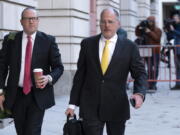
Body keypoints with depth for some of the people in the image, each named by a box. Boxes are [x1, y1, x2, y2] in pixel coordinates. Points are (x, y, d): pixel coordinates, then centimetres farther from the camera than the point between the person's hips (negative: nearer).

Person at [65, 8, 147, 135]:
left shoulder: (129, 47, 0)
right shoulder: (87, 44, 3)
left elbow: (140, 73, 0)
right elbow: (80, 74, 7)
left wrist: (140, 93, -21)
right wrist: (73, 103, 5)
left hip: (117, 108, 0)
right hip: (90, 107, 0)